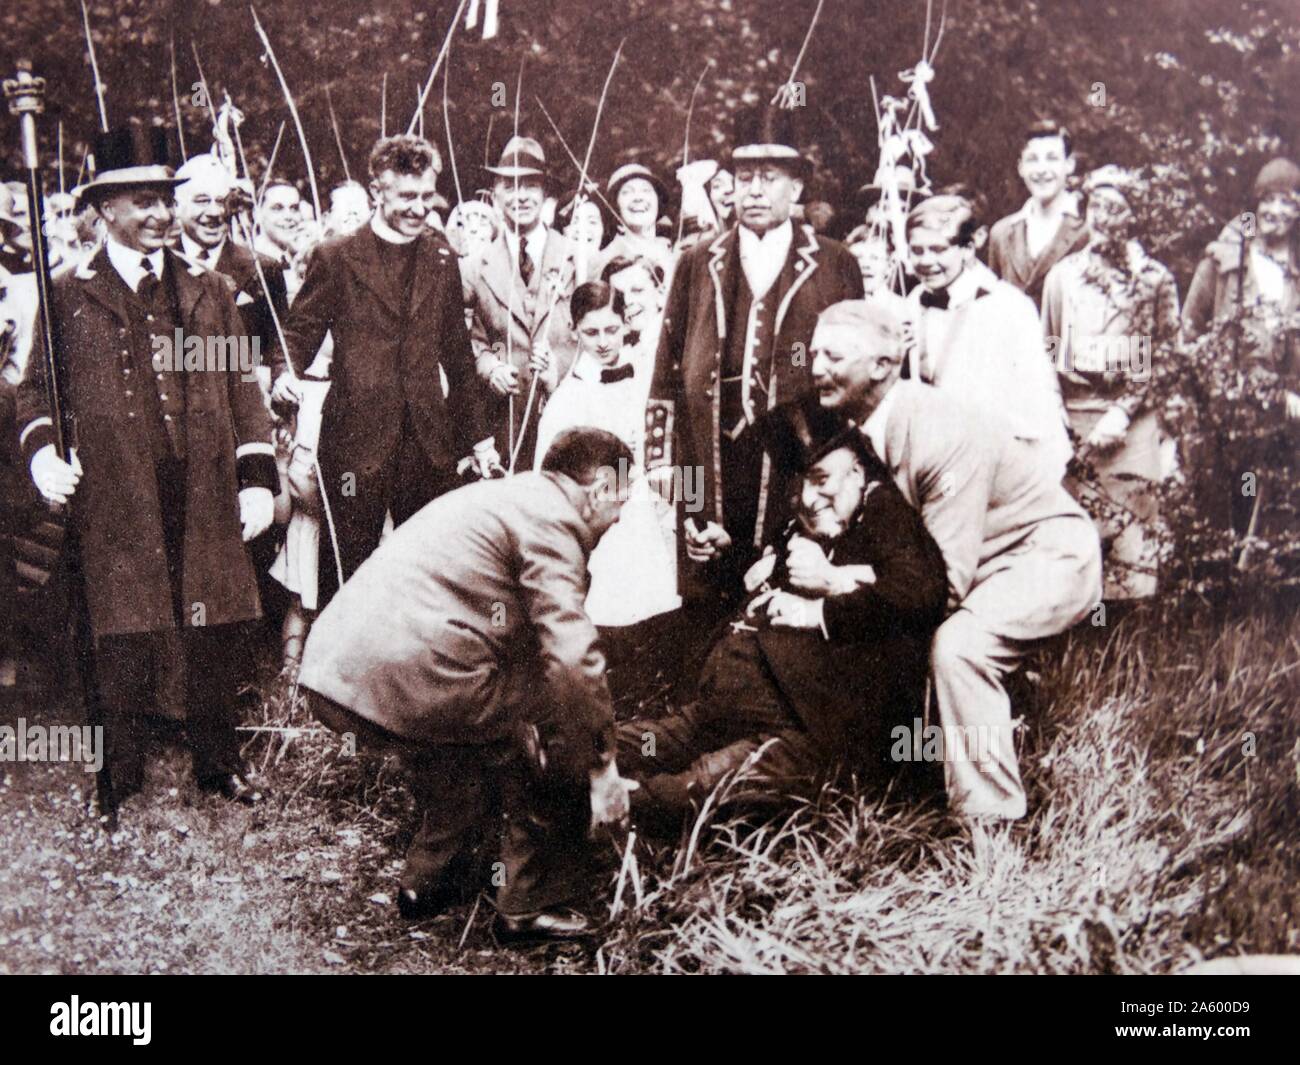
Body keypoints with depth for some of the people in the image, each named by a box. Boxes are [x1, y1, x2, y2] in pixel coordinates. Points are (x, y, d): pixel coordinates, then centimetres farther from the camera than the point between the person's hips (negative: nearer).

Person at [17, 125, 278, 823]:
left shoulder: (209, 293, 14)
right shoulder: (71, 298, 6)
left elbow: (242, 390, 13)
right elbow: (35, 389, 9)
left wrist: (258, 477, 5)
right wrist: (42, 450, -11)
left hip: (207, 494, 3)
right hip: (115, 497, -2)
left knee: (215, 635, 7)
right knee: (122, 644, 1)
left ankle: (219, 766, 24)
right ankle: (118, 784, 16)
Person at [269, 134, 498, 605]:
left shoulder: (440, 257, 13)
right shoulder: (336, 258, 1)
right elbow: (300, 330, 2)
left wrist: (477, 436, 17)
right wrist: (286, 373, -22)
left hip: (430, 442, 4)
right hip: (356, 441, -3)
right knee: (345, 570, 2)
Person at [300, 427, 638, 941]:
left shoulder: (498, 495, 28)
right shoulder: (549, 515, -3)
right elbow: (572, 654, -13)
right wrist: (603, 762, -5)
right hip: (406, 680, -10)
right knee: (564, 709, 2)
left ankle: (426, 879, 36)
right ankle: (532, 902, 10)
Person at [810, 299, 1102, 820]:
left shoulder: (943, 433, -30)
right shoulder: (856, 429, -5)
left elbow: (947, 579, -30)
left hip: (1051, 556, -9)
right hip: (985, 561, 9)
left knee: (958, 644, -30)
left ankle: (990, 821, -16)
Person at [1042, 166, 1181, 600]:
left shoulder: (1155, 278, 6)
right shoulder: (1063, 274, 12)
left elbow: (1166, 357, 4)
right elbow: (1046, 353, 16)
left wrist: (1121, 413, -7)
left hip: (1134, 421, -1)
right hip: (1074, 417, 2)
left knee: (1135, 530, -5)